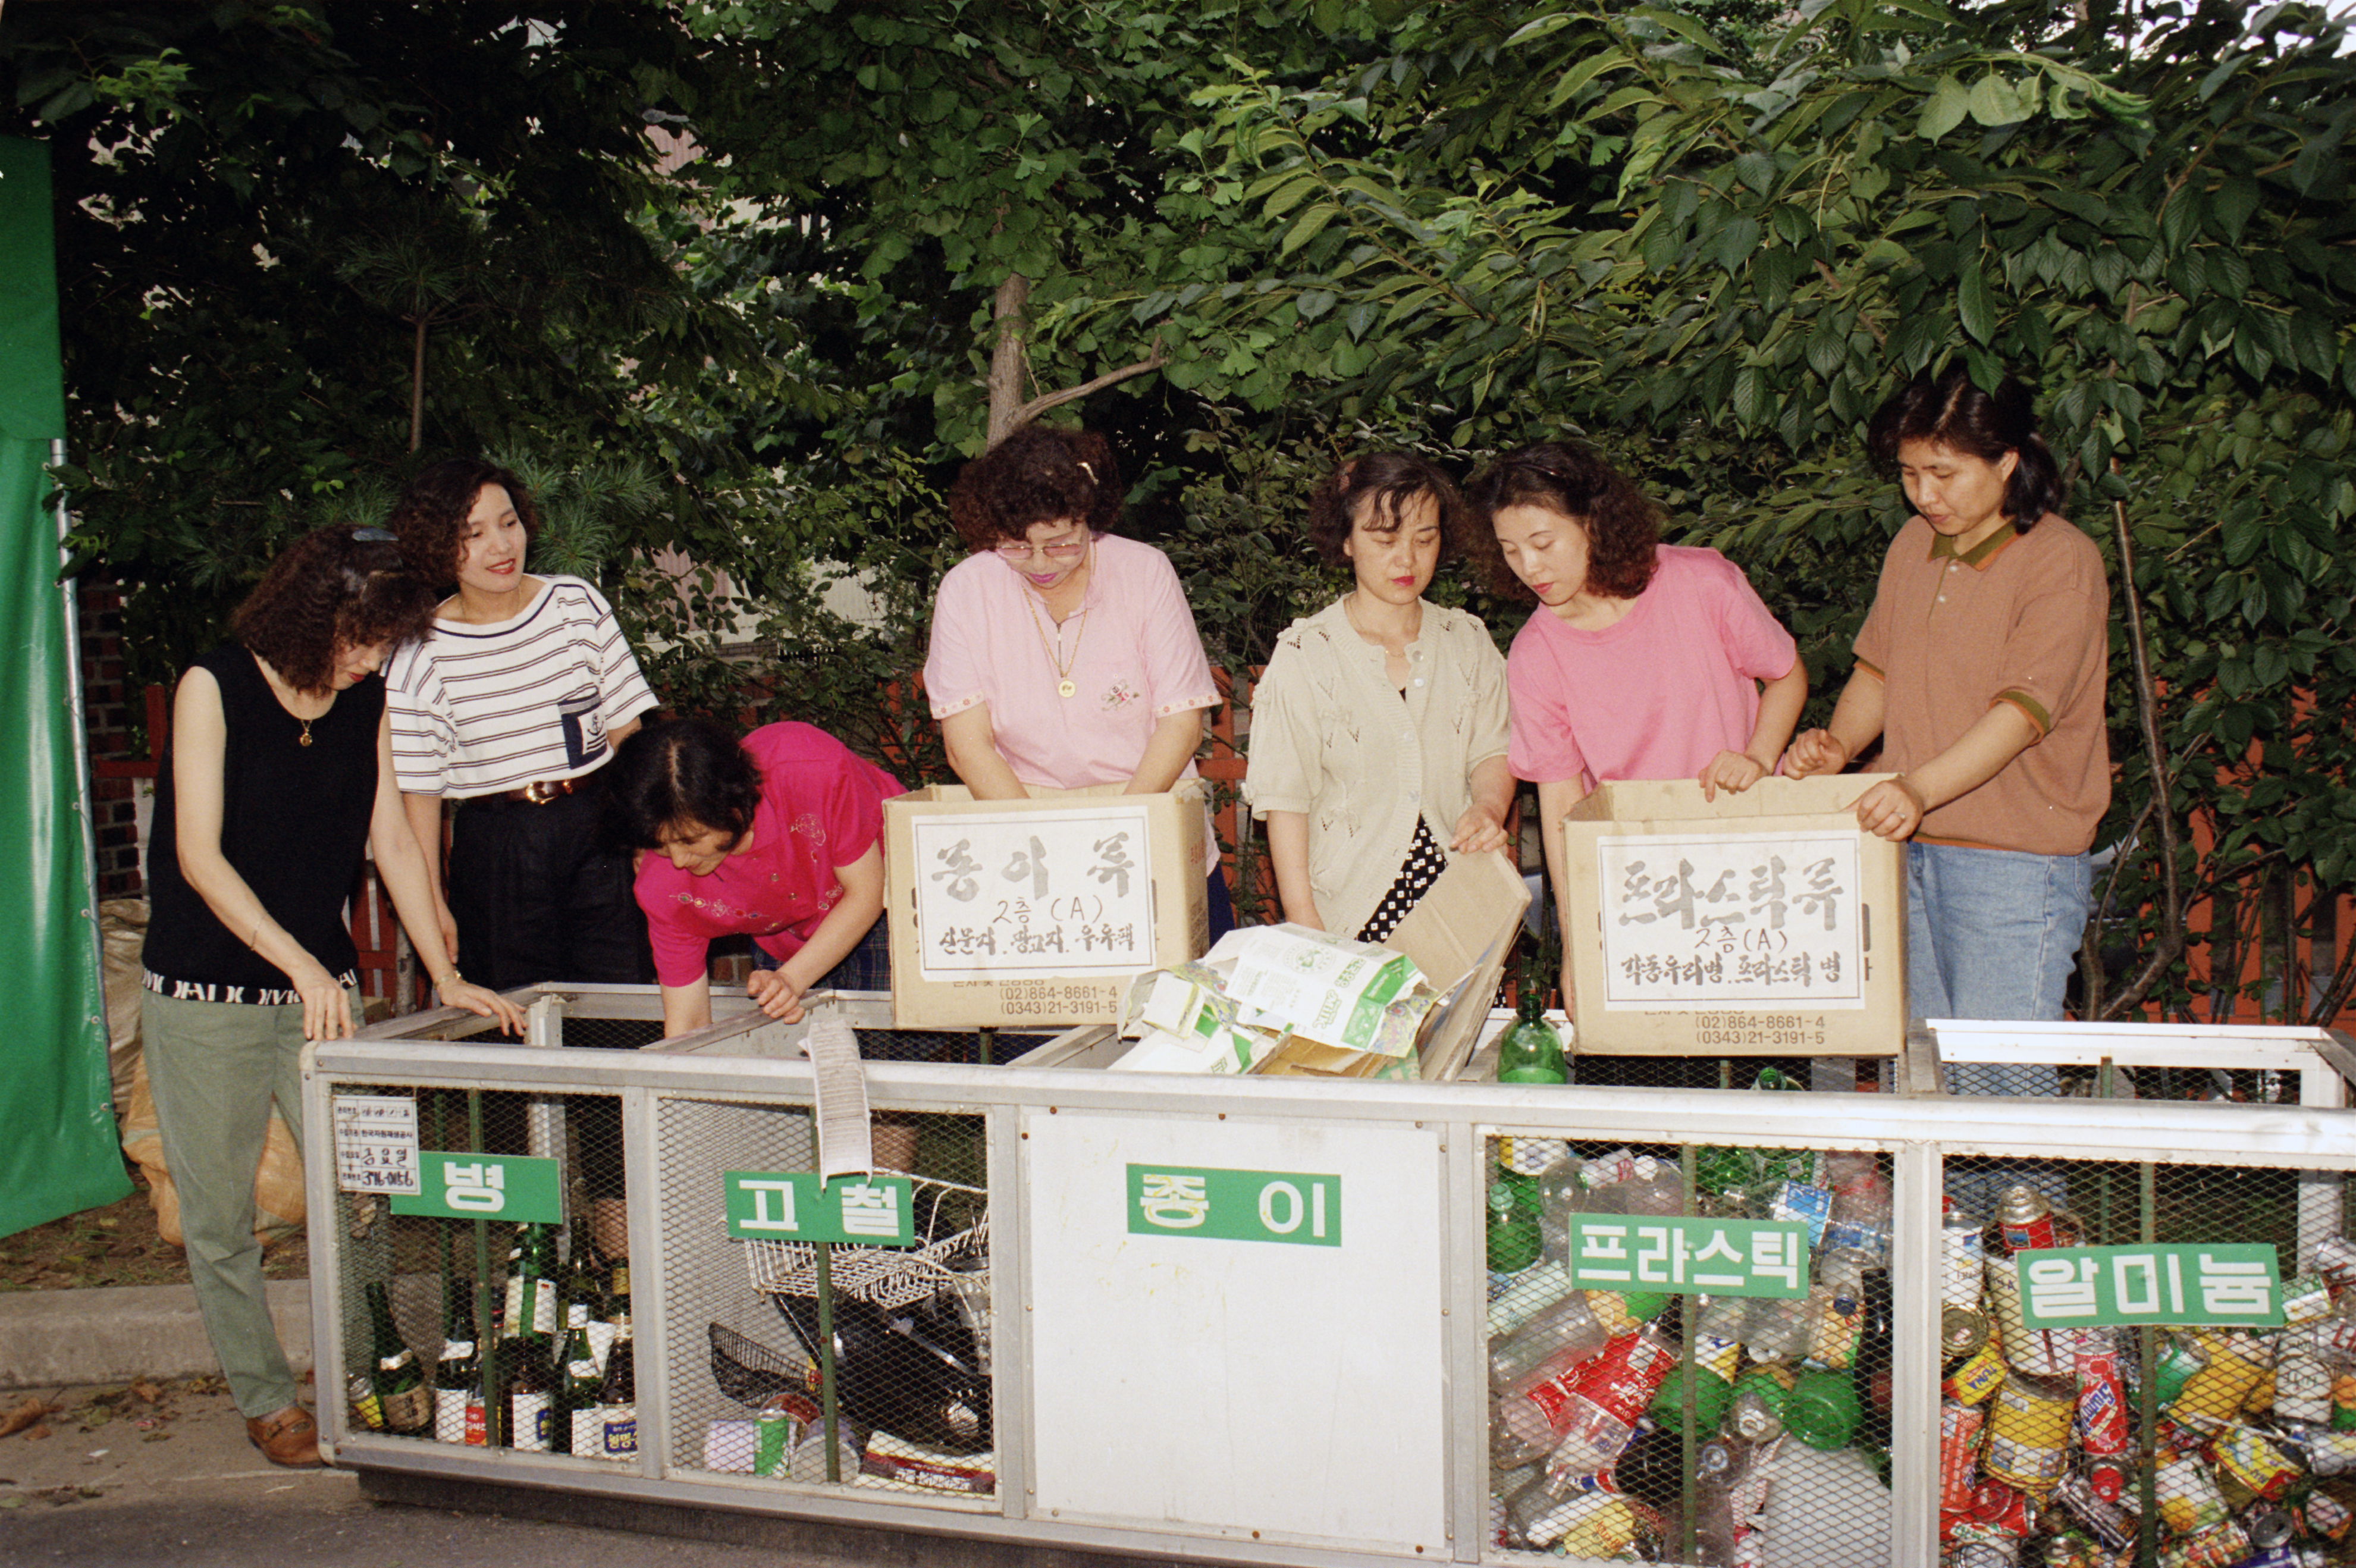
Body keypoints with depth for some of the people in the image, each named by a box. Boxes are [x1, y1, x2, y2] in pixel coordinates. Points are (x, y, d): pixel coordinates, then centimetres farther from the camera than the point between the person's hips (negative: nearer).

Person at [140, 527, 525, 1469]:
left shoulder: (368, 702, 2)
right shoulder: (214, 687, -11)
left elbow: (393, 840, 3)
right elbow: (199, 856, -16)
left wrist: (446, 978, -3)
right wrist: (300, 964, -24)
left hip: (319, 987, 3)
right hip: (204, 997, -3)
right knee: (220, 1215, 6)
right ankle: (264, 1398, 21)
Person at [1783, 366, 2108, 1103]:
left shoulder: (2061, 560, -10)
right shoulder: (1914, 545, 11)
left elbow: (2025, 709, -20)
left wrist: (1921, 786, -34)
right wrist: (1838, 745, 0)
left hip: (2016, 859, -6)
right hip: (1909, 850, 6)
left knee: (1997, 1083, -5)